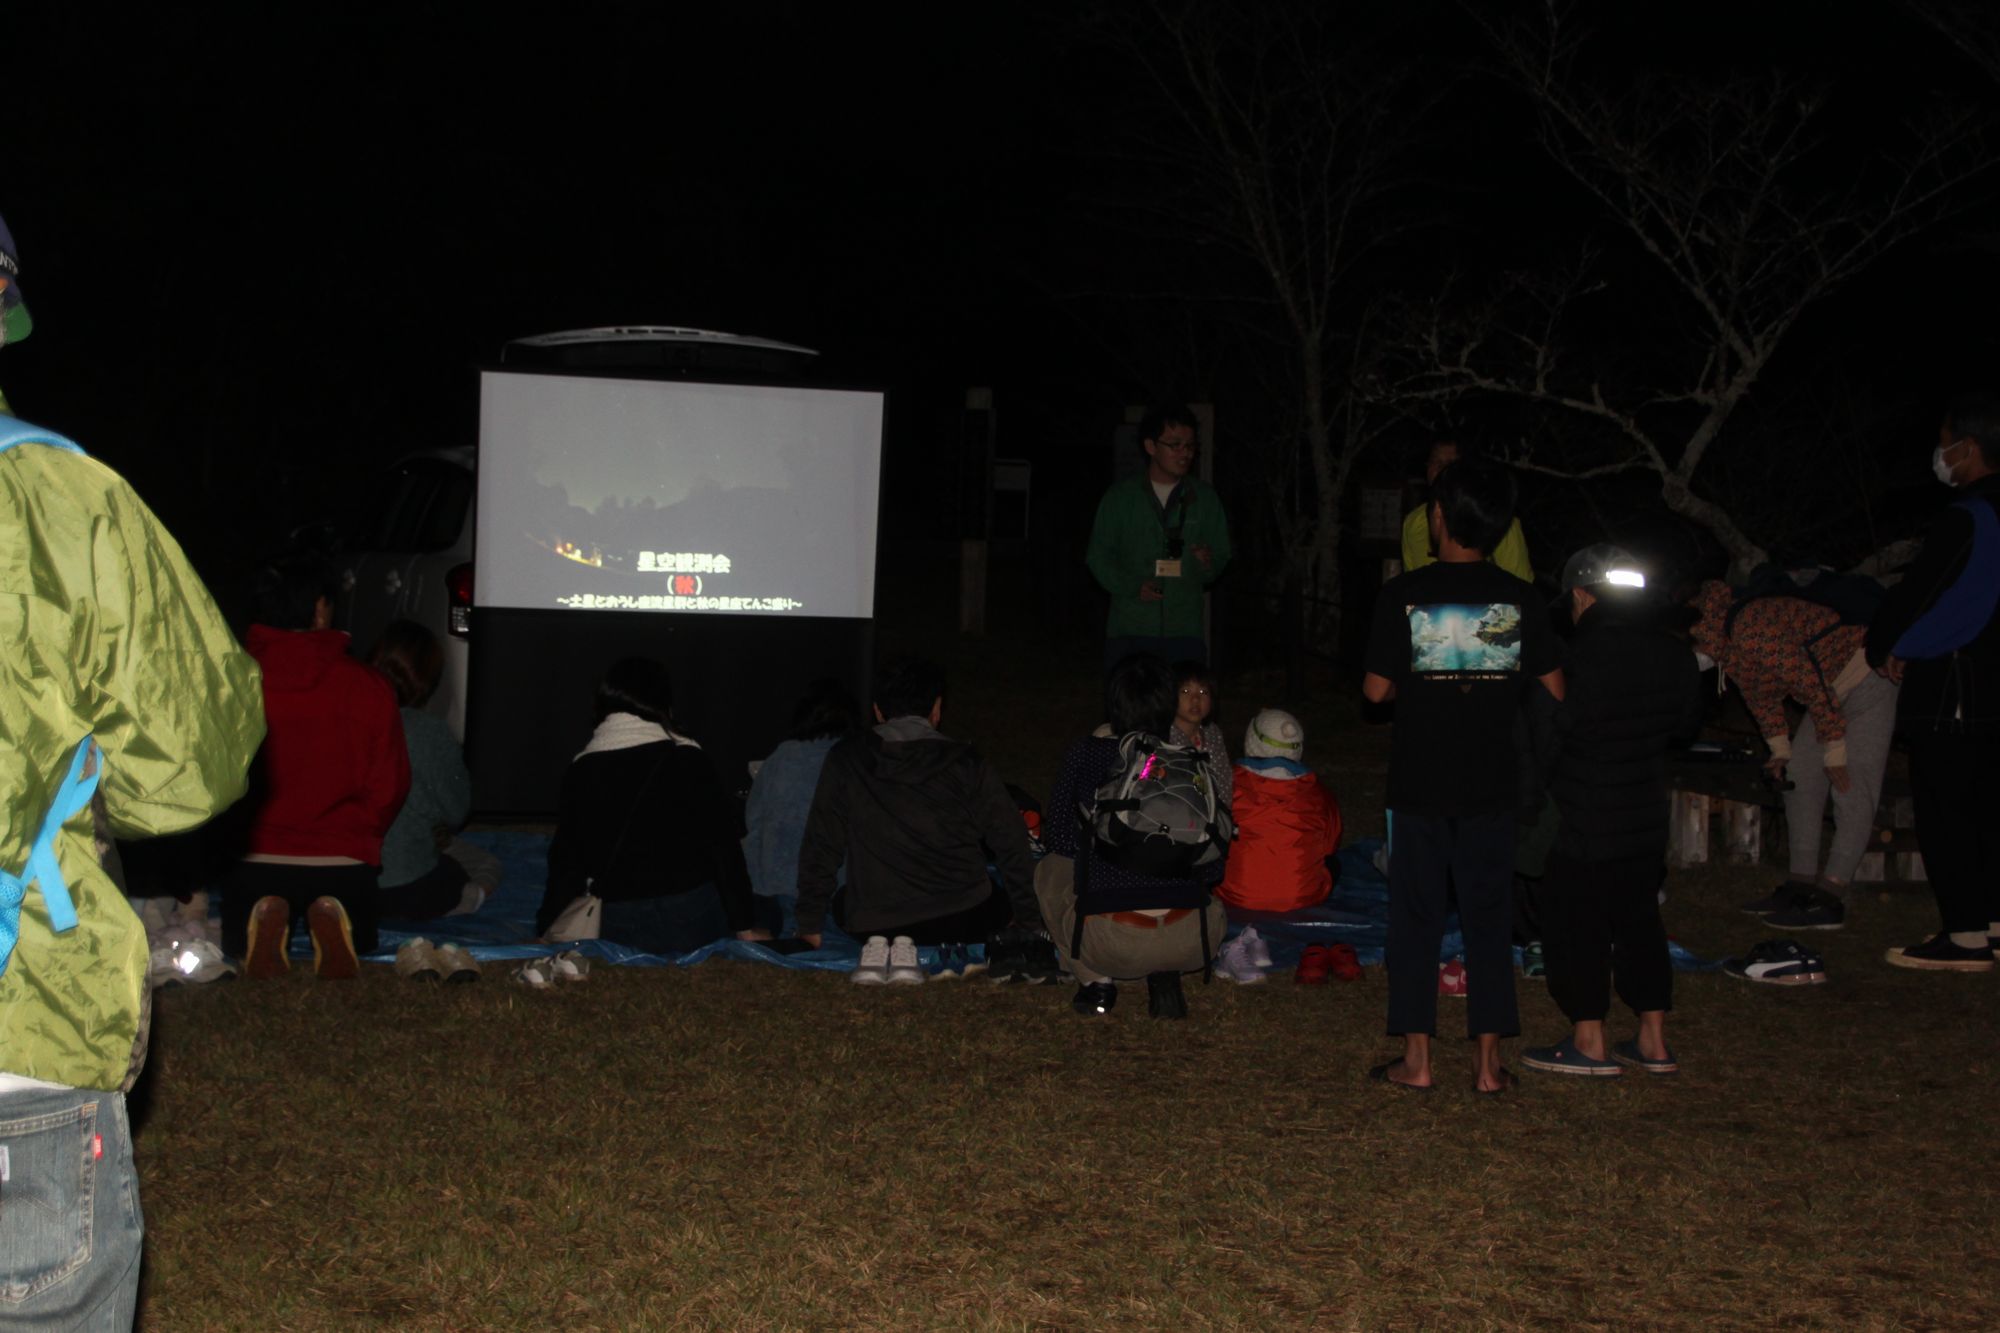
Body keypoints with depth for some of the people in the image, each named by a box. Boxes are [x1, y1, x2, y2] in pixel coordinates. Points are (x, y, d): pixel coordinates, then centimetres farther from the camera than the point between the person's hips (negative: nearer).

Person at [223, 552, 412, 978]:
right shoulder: (369, 688, -6)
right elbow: (388, 788, 0)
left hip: (254, 862, 0)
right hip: (343, 863, 0)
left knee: (238, 944, 29)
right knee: (357, 943, 28)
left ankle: (266, 920, -8)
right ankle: (332, 920, -9)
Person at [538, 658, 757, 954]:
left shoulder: (580, 771, 5)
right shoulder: (690, 760, -3)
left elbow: (566, 862, 8)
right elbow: (723, 844, -3)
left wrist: (546, 930, 18)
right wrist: (744, 926, 3)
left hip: (619, 930, 4)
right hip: (692, 922, -4)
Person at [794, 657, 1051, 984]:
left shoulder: (845, 760, 2)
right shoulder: (967, 763, 0)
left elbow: (820, 847, 6)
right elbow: (1011, 845, 6)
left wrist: (810, 923, 19)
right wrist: (1028, 921, 19)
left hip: (872, 917, 1)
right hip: (962, 916, -1)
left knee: (842, 903, 35)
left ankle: (877, 942, -3)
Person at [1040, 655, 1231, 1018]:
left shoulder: (1084, 755, 3)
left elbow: (1059, 838, 13)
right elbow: (1213, 869, 10)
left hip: (1110, 943, -1)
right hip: (1190, 943, 1)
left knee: (1051, 870, 28)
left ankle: (1096, 981, 13)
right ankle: (1165, 977, 9)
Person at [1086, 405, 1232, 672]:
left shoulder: (1205, 499, 11)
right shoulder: (1120, 497, 7)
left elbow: (1221, 557, 11)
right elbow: (1098, 556, 6)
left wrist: (1208, 565, -13)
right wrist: (1132, 586, -11)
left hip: (1185, 632, 1)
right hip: (1129, 629, -1)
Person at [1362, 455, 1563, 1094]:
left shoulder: (1402, 595, -10)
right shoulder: (1522, 600, -4)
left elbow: (1376, 690, -6)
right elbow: (1555, 691, 0)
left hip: (1420, 782, -1)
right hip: (1493, 781, 2)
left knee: (1416, 914, 8)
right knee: (1489, 916, 9)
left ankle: (1416, 1057, 10)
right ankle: (1489, 1060, 11)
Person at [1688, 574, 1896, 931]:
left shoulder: (1751, 631, -31)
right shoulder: (1723, 646, 1)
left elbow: (1811, 683, -28)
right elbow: (1760, 696, 15)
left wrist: (1834, 751, -21)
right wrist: (1780, 751, 13)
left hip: (1868, 679, -11)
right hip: (1835, 688, 11)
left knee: (1851, 788, -14)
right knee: (1799, 776, 8)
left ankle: (1830, 895, -19)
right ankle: (1802, 885, 10)